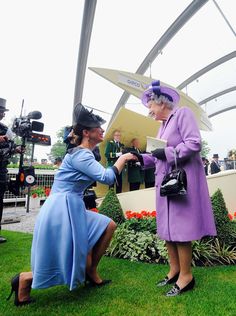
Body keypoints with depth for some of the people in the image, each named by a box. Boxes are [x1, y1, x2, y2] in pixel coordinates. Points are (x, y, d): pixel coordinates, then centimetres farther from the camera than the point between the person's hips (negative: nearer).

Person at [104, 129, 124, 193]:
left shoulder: (122, 145, 18)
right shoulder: (110, 143, -1)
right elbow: (107, 154, -13)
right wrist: (117, 154, -18)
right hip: (112, 166, -5)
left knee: (119, 183, 7)